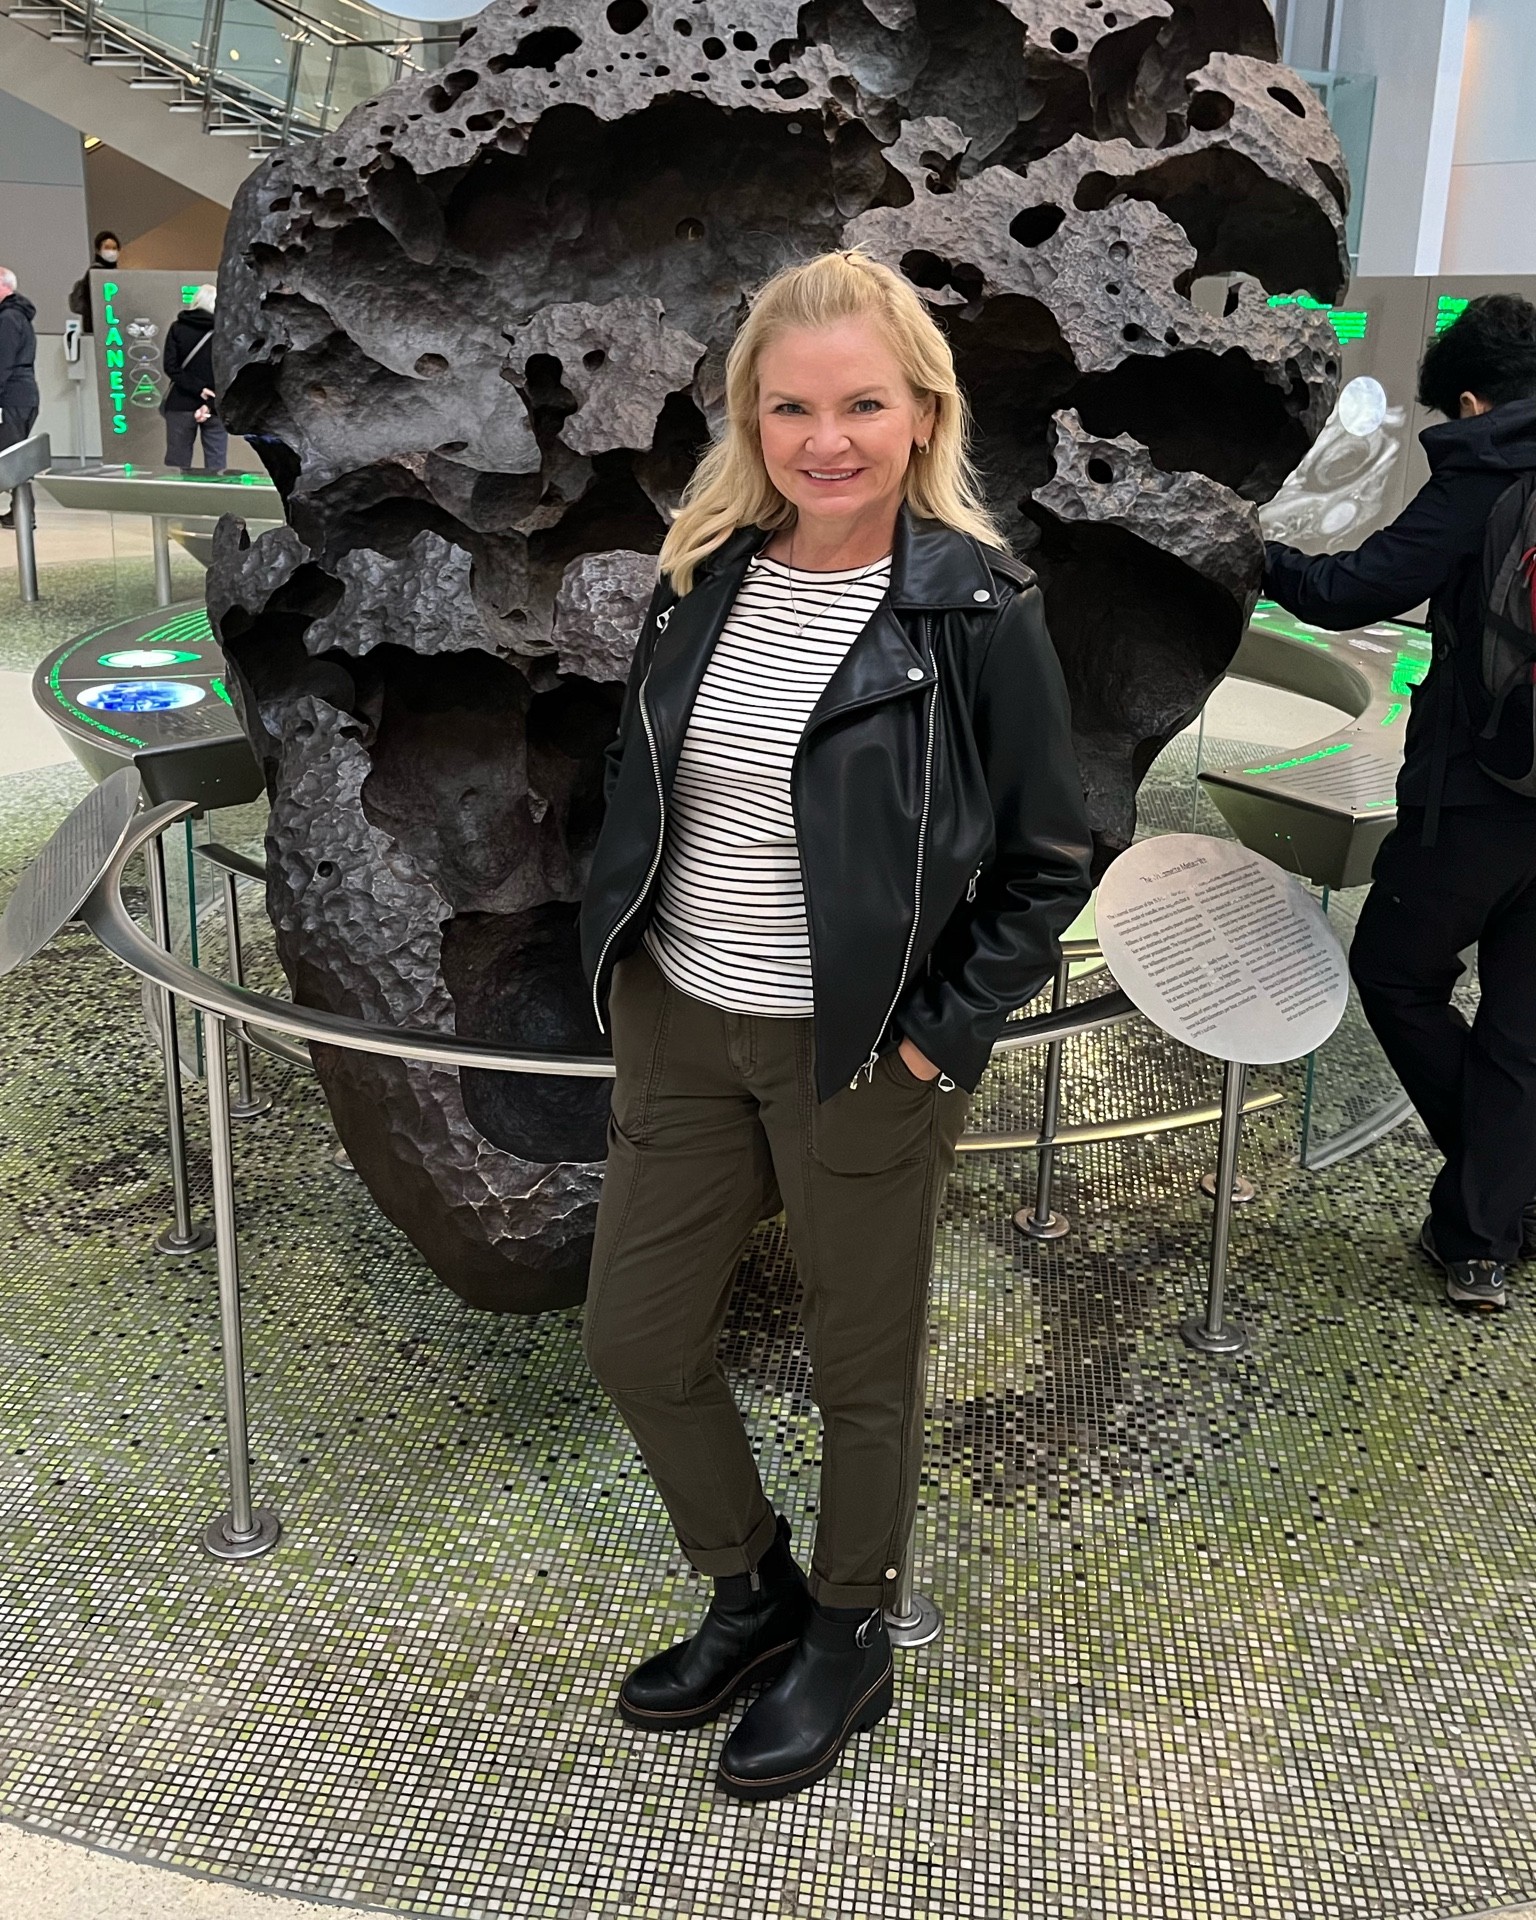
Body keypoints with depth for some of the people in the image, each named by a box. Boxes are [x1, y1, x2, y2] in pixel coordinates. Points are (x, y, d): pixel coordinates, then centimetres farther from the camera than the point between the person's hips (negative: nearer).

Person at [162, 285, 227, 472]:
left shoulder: (177, 328, 4)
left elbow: (170, 366, -6)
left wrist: (198, 389, -11)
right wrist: (211, 404, -13)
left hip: (181, 405, 1)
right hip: (215, 408, -1)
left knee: (177, 464, 5)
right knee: (216, 468, 2)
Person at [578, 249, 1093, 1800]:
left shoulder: (978, 608, -13)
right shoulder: (703, 576, 1)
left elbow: (1047, 859, -8)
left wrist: (942, 1033, -12)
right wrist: (619, 958, 7)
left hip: (860, 1057, -5)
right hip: (676, 1030, 6)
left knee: (861, 1371, 13)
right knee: (635, 1342, 14)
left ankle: (846, 1645, 39)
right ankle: (752, 1593, 40)